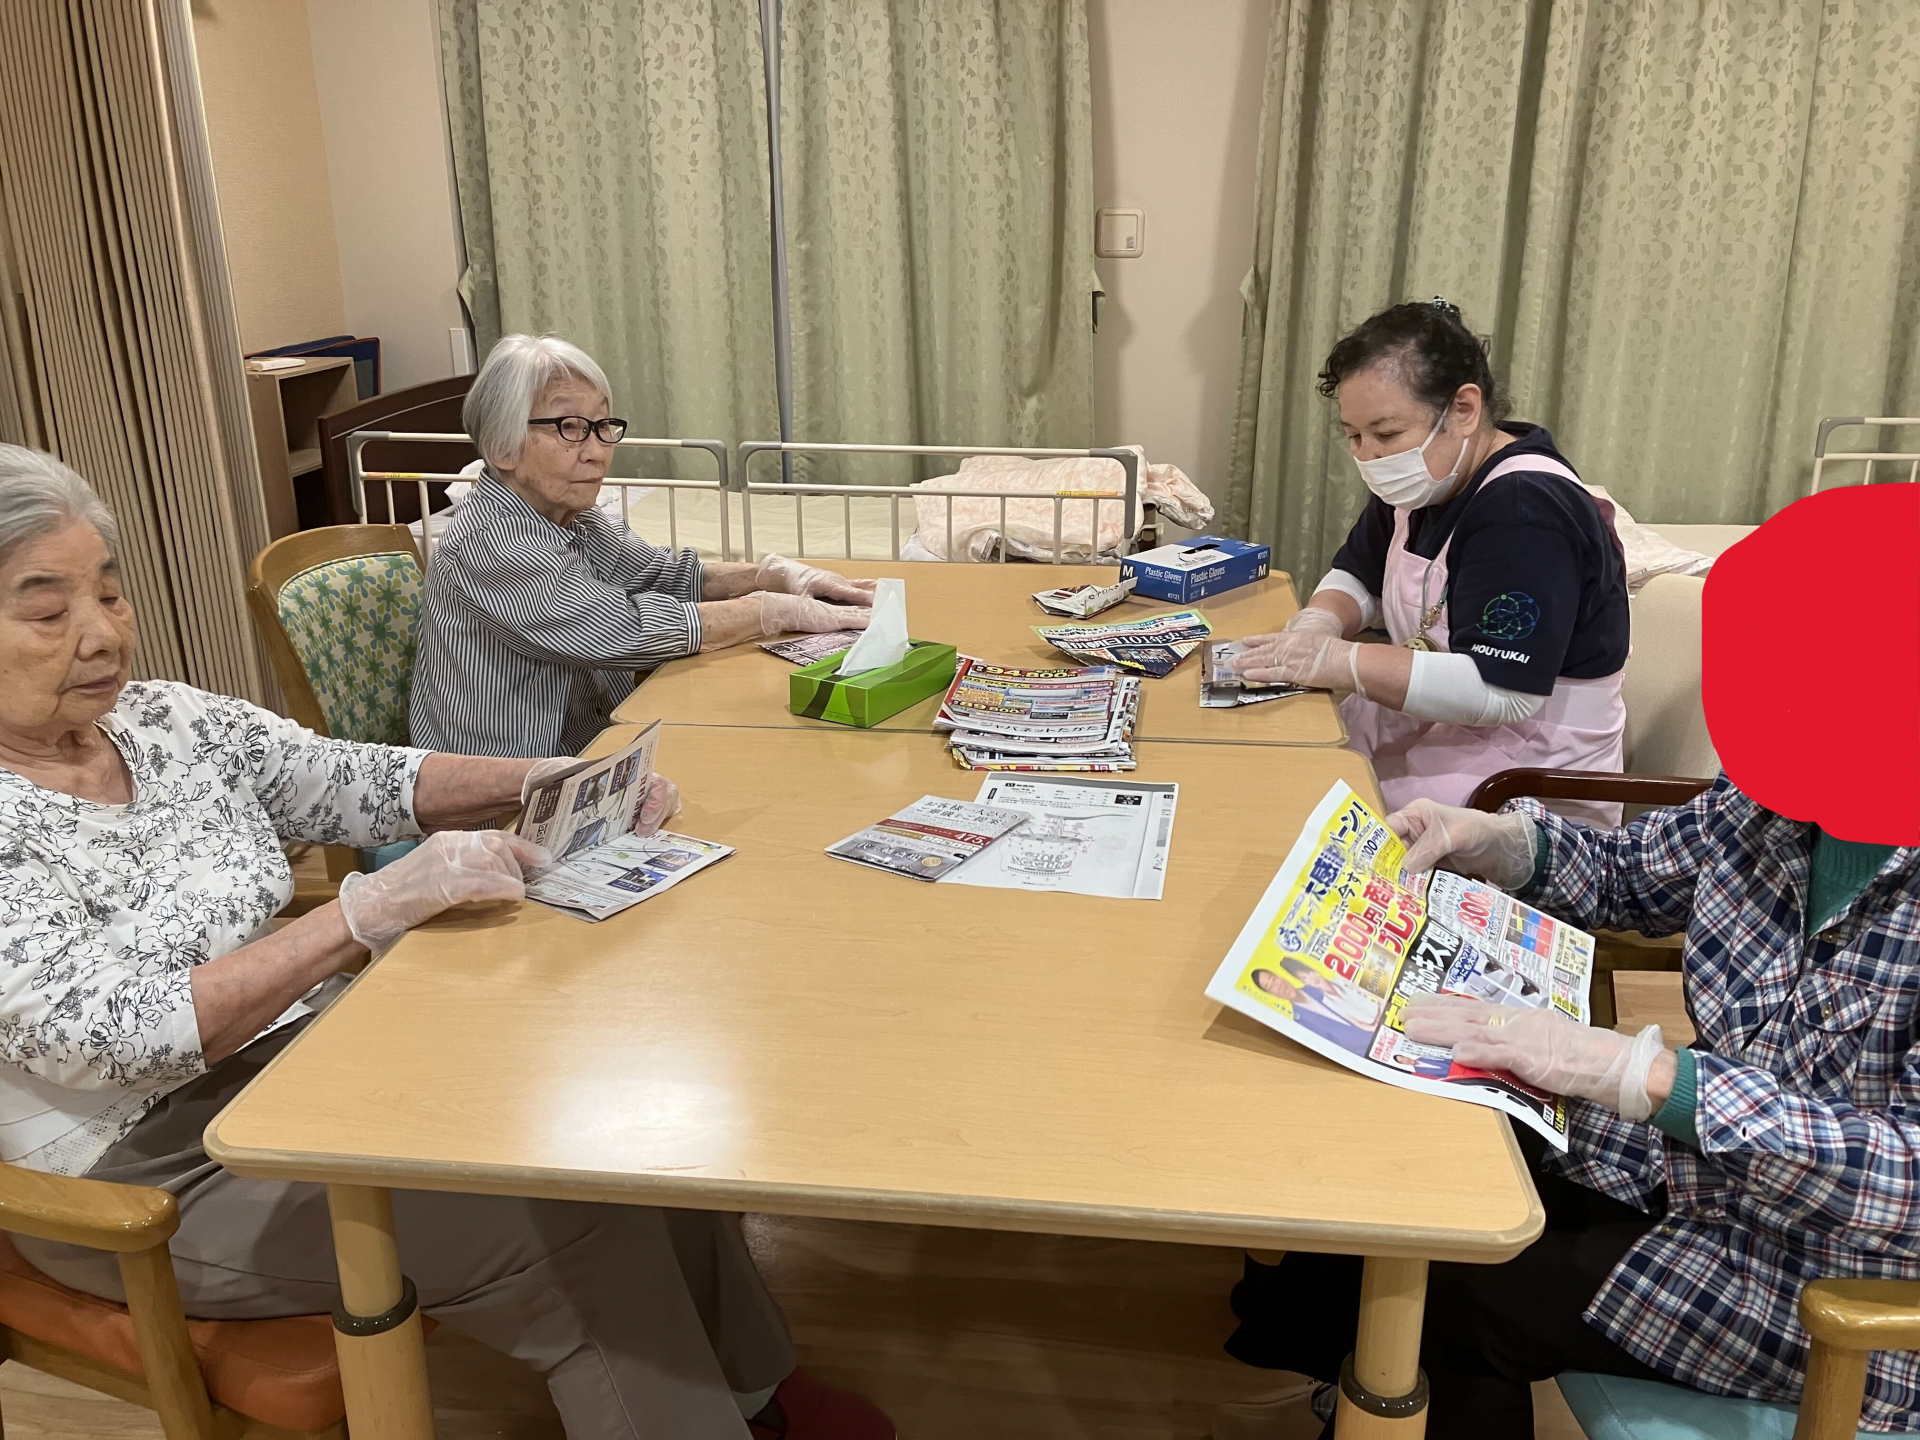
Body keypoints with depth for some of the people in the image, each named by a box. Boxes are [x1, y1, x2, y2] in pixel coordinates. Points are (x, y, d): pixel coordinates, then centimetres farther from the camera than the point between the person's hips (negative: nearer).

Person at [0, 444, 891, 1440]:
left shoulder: (168, 719, 1)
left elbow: (358, 783, 1)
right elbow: (116, 1033, -28)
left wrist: (545, 782, -16)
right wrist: (371, 911, -35)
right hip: (152, 1168, -7)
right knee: (577, 1218, -21)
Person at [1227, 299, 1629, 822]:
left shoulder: (1525, 510, -22)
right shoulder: (1421, 484, 6)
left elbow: (1499, 692, -30)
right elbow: (1357, 577, 19)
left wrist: (1338, 661, -28)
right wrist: (1318, 624, -5)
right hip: (1430, 727, 9)